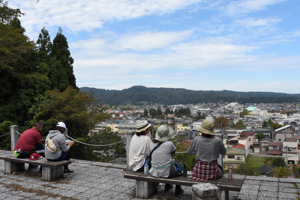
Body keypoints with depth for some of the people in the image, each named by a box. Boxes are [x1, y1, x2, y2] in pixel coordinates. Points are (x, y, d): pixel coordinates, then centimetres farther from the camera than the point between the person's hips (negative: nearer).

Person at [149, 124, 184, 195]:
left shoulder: (152, 144, -7)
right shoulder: (169, 144, -20)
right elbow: (173, 151, 1)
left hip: (154, 172, 4)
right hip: (166, 173, -4)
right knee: (177, 168, 27)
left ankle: (167, 186, 48)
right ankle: (178, 189, 41)